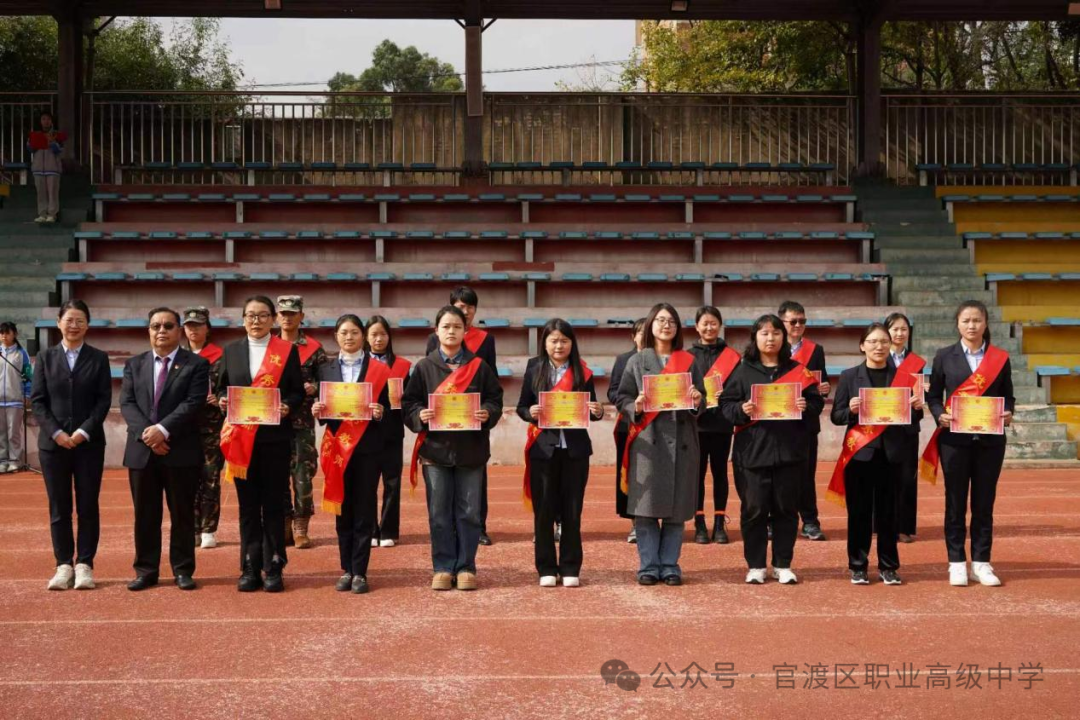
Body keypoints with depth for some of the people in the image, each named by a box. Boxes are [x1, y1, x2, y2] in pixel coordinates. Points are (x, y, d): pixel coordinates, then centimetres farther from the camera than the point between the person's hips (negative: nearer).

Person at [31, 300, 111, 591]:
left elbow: (104, 400, 0)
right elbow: (37, 400, 2)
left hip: (89, 443, -1)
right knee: (59, 507, 3)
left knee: (88, 506, 0)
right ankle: (64, 565, 7)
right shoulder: (45, 358, 8)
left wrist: (84, 431, -13)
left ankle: (84, 565, 5)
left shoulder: (99, 358, 5)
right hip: (53, 443, 1)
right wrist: (56, 432, -11)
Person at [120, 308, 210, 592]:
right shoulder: (134, 364, 13)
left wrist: (163, 429, -19)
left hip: (181, 451, -3)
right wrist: (145, 433, -13)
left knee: (182, 514, 3)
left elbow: (193, 403, -10)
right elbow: (127, 403, 3)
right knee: (145, 515, 7)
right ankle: (145, 570, 14)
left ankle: (182, 570, 11)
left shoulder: (196, 364, 2)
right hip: (141, 451, 3)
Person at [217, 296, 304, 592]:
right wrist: (223, 400, -6)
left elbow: (299, 391, 3)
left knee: (274, 505, 1)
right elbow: (221, 387, 16)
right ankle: (250, 569, 10)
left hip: (275, 437, -2)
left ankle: (273, 569, 7)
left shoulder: (287, 350, 3)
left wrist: (288, 407, -16)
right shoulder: (231, 350, 11)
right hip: (241, 438, 2)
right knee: (248, 506, 6)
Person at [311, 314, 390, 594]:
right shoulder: (325, 370, 11)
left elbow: (387, 408, 3)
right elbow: (320, 408, 11)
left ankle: (360, 572, 2)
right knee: (342, 509, 5)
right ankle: (346, 570, 12)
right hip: (337, 446, 2)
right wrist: (316, 411, -11)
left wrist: (380, 413, -17)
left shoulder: (379, 370, 4)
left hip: (368, 447, -2)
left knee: (364, 510, -2)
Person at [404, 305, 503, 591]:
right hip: (435, 447, 0)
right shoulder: (424, 367, 5)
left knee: (469, 512, 3)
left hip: (471, 449, 0)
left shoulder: (479, 366, 6)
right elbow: (409, 403, 4)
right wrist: (420, 415, -15)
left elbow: (495, 399, 5)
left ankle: (466, 567, 13)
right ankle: (443, 568, 11)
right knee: (439, 512, 3)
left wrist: (487, 413, -15)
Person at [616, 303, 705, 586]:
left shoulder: (689, 362, 12)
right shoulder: (637, 362, 9)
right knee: (646, 507, -3)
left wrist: (697, 402, -10)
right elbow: (622, 399, 5)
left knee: (676, 508, 2)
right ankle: (648, 566, 5)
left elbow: (701, 403, 12)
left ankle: (670, 565, 10)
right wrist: (636, 407, -16)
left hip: (681, 442, 1)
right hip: (648, 442, -1)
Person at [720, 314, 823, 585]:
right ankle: (755, 566, 12)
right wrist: (742, 410, -17)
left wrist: (806, 406, -12)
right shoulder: (743, 371, 5)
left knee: (786, 508, 6)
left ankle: (783, 565, 17)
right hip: (752, 451, -1)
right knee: (754, 509, 1)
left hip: (789, 450, 1)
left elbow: (817, 402, 8)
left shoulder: (797, 370, 9)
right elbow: (726, 404, 2)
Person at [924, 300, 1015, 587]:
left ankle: (981, 563, 12)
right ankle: (957, 563, 10)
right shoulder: (945, 356, 4)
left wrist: (1008, 413, -12)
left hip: (990, 440, 1)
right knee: (956, 502, 4)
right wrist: (940, 415, -13)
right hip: (955, 438, -1)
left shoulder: (1000, 358, 6)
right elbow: (933, 395, 5)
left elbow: (1008, 395, 9)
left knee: (984, 502, 5)